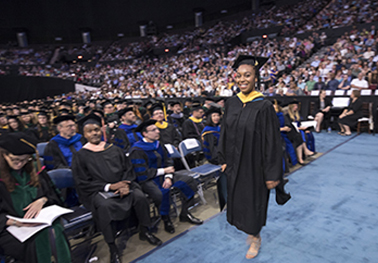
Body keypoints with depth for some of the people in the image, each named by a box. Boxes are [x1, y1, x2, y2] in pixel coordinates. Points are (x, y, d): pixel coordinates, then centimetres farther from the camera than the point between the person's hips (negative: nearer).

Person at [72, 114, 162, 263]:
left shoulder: (114, 149, 12)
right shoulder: (80, 156, 2)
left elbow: (128, 169, 10)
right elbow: (83, 183, -4)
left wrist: (125, 184, -12)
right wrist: (109, 187, -16)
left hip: (121, 185, 3)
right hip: (97, 191, -3)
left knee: (140, 196, -23)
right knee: (104, 206, -34)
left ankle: (145, 232, 0)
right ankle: (112, 248, -18)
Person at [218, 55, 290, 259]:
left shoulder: (264, 106, -16)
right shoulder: (231, 103, -1)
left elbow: (272, 142, -16)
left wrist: (272, 175, -15)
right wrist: (224, 160, 8)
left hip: (254, 165, -5)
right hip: (235, 165, 5)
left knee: (253, 202, 11)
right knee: (238, 200, 18)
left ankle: (255, 238, 39)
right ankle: (252, 231, 46)